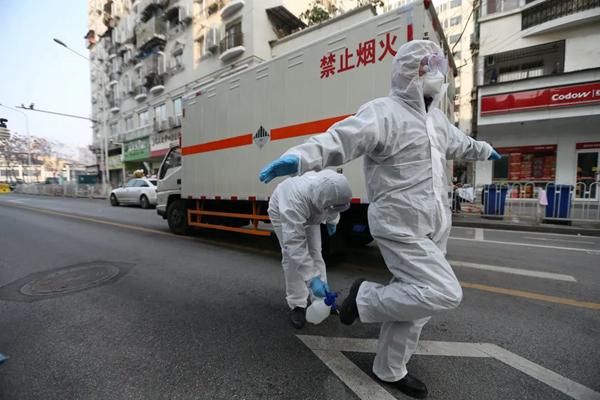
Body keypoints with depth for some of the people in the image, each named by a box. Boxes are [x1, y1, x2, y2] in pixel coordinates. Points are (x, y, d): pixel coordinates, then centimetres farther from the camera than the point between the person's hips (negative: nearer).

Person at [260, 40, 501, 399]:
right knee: (443, 294, -13)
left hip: (434, 226, 9)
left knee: (415, 300, 13)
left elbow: (458, 143, 38)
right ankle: (367, 297, 9)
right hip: (401, 226, -9)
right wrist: (301, 157, -48)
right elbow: (343, 137, -30)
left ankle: (390, 370, 33)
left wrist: (485, 150, 56)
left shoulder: (435, 118, 18)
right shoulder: (384, 112, -12)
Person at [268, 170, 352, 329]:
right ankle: (298, 305, 3)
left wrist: (332, 220, 7)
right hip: (282, 212, -4)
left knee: (315, 253, 3)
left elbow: (332, 206, -5)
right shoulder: (295, 200, -49)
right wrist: (312, 278, -48)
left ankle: (321, 299, 17)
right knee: (291, 255, -11)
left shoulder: (330, 186, -33)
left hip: (310, 213, 5)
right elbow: (294, 245, -46)